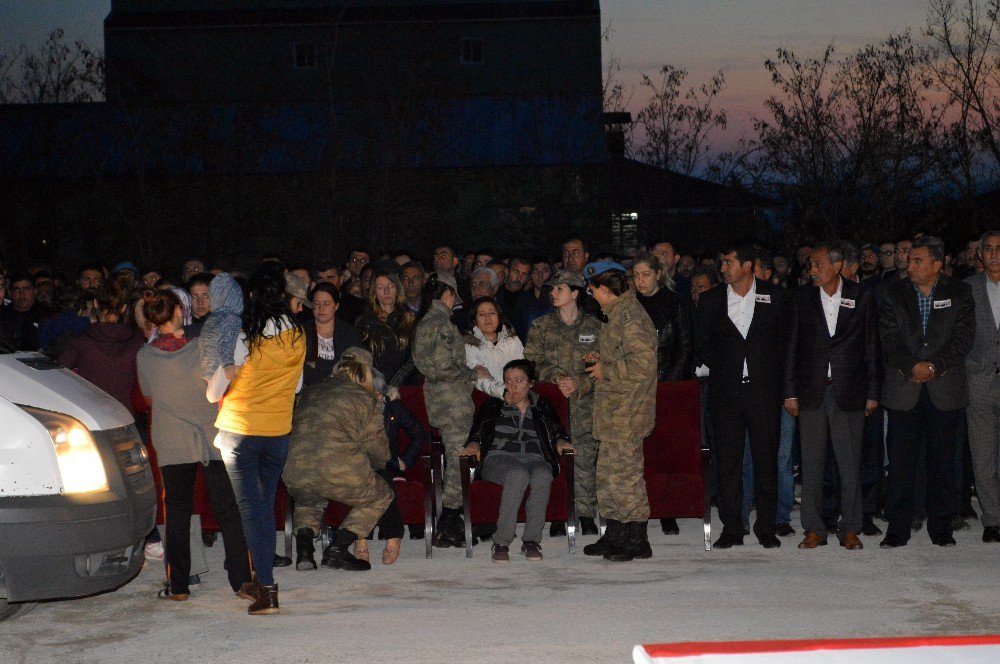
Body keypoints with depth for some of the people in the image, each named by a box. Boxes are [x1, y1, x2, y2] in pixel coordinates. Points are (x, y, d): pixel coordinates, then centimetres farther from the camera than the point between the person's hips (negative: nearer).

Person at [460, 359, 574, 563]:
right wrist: (474, 444, -12)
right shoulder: (493, 406, 20)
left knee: (543, 475, -37)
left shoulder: (542, 407, 24)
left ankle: (531, 540, -31)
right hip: (499, 458, -1)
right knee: (518, 474, -39)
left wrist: (560, 441, -8)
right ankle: (501, 542, -36)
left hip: (535, 459, 2)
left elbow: (556, 430, 16)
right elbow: (478, 430, 11)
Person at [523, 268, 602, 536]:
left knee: (585, 458, -2)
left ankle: (586, 515, 7)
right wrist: (556, 378, -12)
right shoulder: (541, 326, 8)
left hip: (583, 404, 0)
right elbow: (532, 362, 3)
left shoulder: (593, 327, 6)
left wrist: (578, 384, -10)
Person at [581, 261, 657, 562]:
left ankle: (637, 541, 2)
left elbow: (642, 365, -25)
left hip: (626, 414, -11)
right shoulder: (618, 314, 16)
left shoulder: (631, 318, -18)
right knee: (607, 475, 16)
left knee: (624, 475, -5)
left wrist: (605, 370, -15)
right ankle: (615, 535, 24)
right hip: (612, 413, 11)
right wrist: (601, 360, 14)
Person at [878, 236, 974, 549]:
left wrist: (935, 365, -13)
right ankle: (897, 529, 3)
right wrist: (913, 367, -13)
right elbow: (890, 336, 0)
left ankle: (941, 528, 13)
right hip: (904, 390, 0)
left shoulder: (959, 293, 5)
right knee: (901, 461, -2)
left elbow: (964, 336, -2)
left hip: (944, 389, 0)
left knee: (943, 460, 4)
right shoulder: (894, 293, 7)